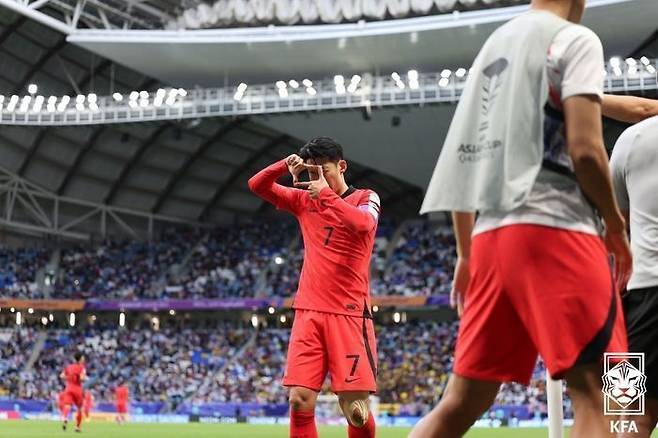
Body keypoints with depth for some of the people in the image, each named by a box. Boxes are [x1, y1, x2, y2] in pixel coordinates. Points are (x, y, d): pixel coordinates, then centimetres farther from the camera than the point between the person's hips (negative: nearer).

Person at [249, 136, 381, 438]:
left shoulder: (365, 198, 3)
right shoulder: (304, 200, 15)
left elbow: (363, 224, -19)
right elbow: (257, 185, 13)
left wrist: (326, 193, -14)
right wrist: (285, 166, -3)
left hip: (349, 314, -4)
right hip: (308, 312, 4)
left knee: (355, 407, -9)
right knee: (299, 400, -7)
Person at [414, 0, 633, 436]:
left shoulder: (493, 46, 22)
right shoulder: (574, 39, 0)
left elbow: (464, 159, 21)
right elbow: (585, 150, -12)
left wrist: (465, 252, 24)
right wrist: (616, 225, 3)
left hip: (491, 235, 8)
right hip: (554, 229, -7)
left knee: (464, 400, 9)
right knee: (593, 393, -7)